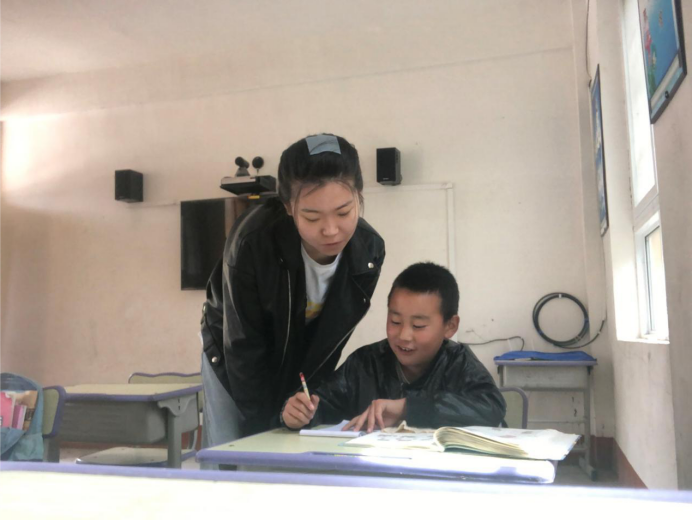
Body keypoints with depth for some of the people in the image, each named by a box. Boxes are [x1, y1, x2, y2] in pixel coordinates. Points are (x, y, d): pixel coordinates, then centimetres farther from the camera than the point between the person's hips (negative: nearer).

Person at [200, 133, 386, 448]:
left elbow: (332, 338, -10)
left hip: (302, 367, 3)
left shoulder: (369, 250, -23)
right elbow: (243, 349, -24)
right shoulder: (252, 242, -35)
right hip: (236, 362, -2)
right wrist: (268, 423, -20)